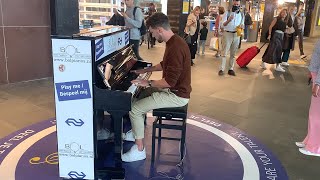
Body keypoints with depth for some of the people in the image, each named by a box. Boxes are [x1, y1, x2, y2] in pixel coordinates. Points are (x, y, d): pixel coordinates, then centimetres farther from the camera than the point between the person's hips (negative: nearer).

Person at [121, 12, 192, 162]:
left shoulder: (176, 48, -27)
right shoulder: (173, 41, 6)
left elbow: (170, 81, -29)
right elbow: (164, 65, 22)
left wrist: (148, 83, -17)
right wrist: (145, 70, 20)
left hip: (177, 95, -10)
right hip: (174, 89, 10)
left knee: (134, 109, -11)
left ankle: (139, 150, 1)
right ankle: (137, 132, 33)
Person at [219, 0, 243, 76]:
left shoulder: (241, 15, 10)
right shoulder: (227, 13, -3)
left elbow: (242, 24, 16)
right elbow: (223, 24, -12)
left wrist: (241, 26, -8)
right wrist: (228, 20, -32)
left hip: (236, 35, 4)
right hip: (227, 33, -4)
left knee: (233, 53, 8)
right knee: (224, 52, -8)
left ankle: (231, 69, 14)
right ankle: (221, 69, -9)